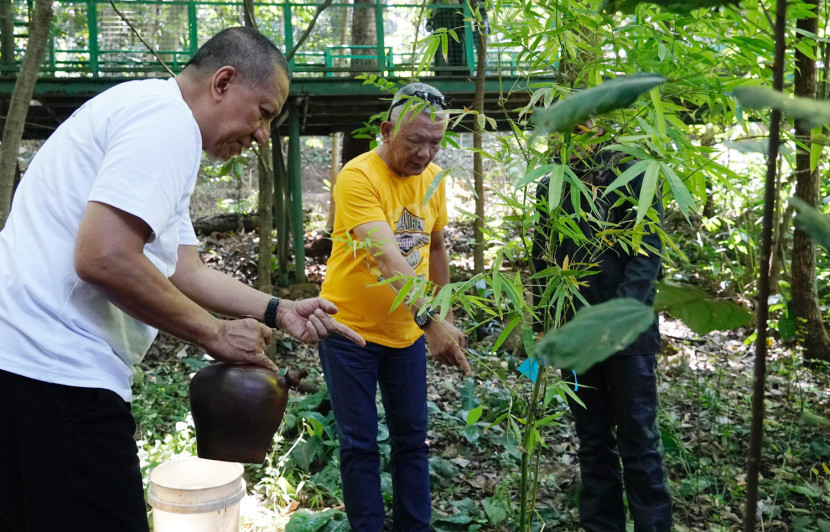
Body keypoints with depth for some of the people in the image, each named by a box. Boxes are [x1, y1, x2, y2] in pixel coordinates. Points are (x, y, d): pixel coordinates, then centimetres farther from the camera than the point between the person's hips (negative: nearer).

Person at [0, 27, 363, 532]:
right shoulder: (168, 118, -13)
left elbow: (186, 271, 19)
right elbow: (104, 258, -25)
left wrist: (280, 311, 10)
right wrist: (218, 334, -13)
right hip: (58, 371, -11)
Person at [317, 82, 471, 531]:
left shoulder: (432, 177, 1)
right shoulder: (358, 177, -21)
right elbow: (386, 257, -33)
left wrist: (446, 311, 14)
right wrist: (429, 319, -43)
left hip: (407, 330, 6)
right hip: (350, 329, -5)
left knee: (412, 439, 12)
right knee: (360, 444, 3)